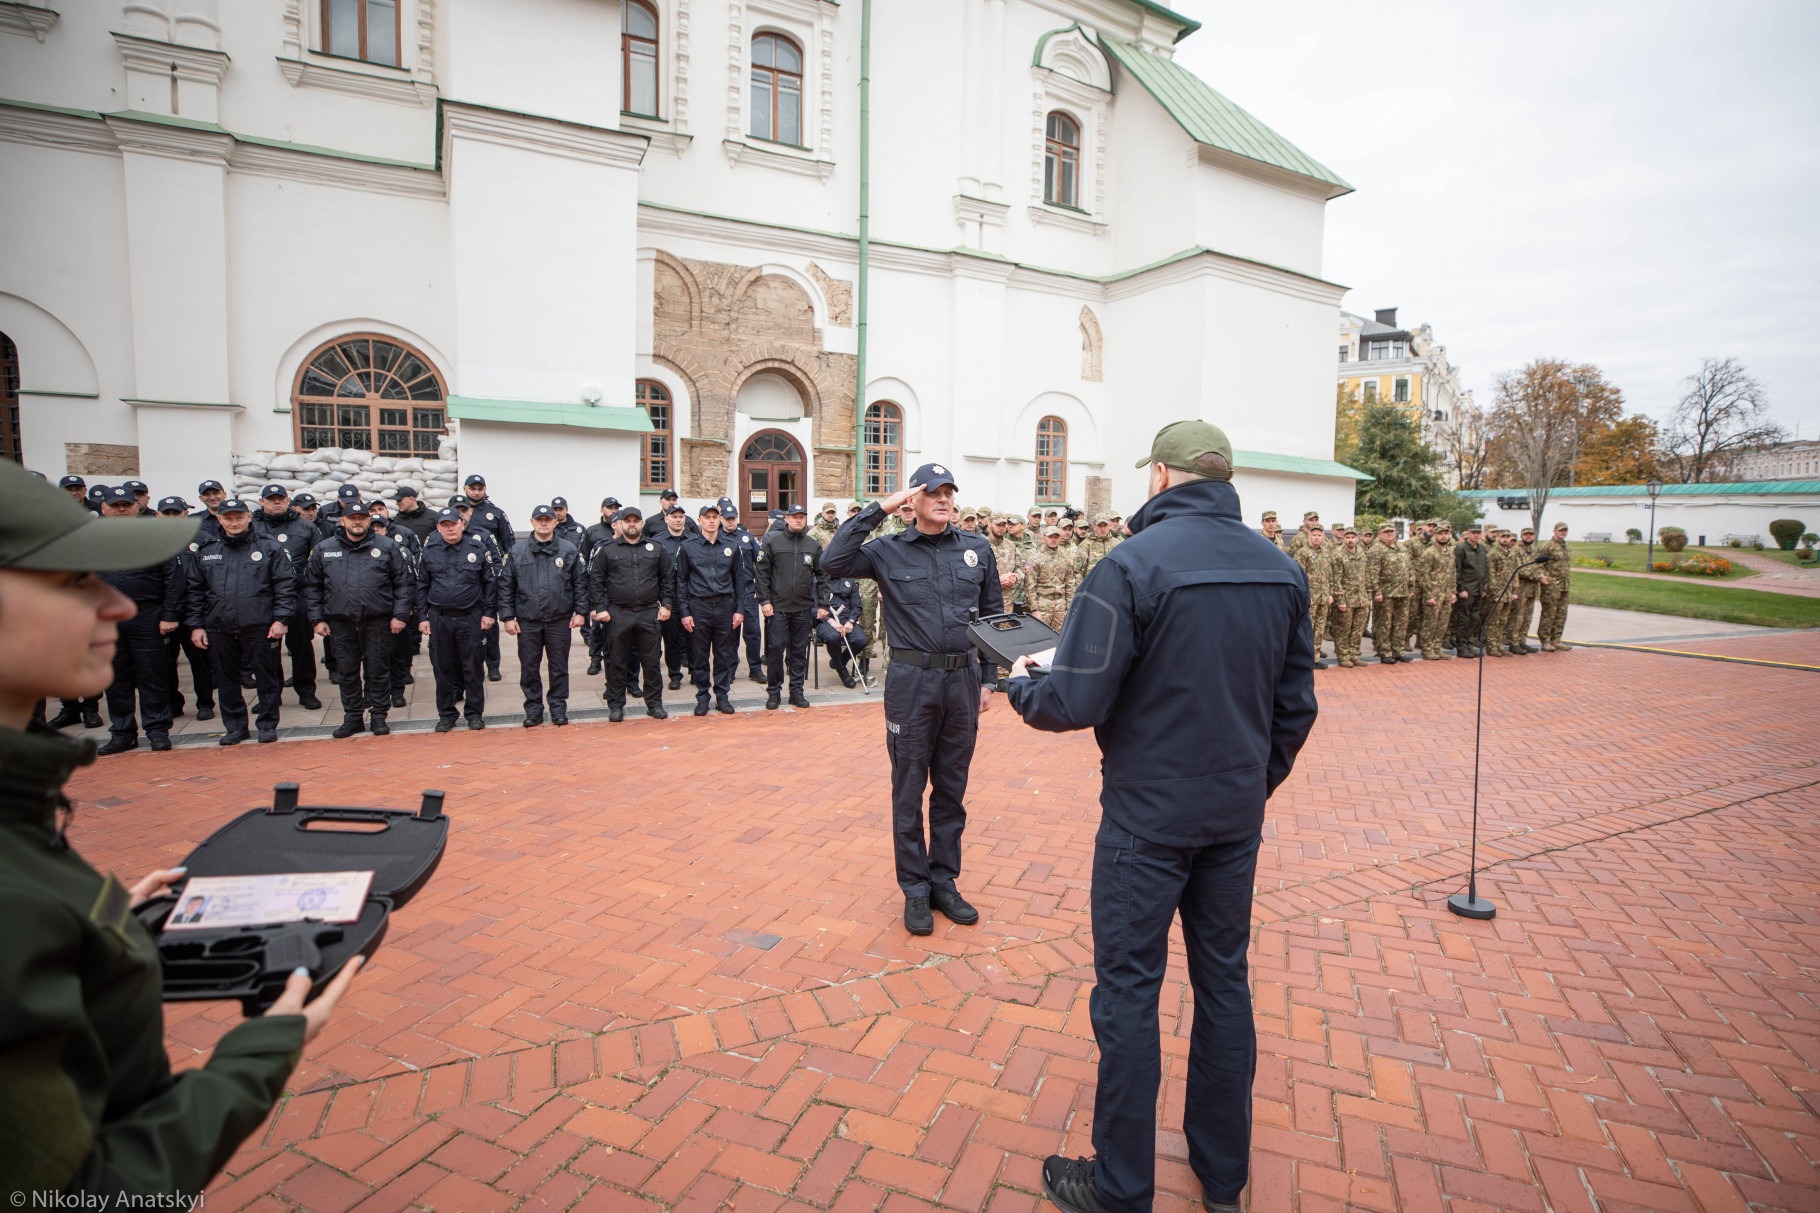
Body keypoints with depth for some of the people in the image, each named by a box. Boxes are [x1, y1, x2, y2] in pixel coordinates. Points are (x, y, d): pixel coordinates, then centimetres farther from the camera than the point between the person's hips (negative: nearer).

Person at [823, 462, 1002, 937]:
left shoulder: (978, 549, 6)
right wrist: (878, 509, -15)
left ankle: (944, 882, 28)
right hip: (911, 683, -2)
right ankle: (915, 889, 22)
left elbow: (994, 616, 10)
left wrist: (988, 678, 7)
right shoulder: (889, 551, -2)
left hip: (964, 681, 3)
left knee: (952, 789, 13)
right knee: (909, 790, 8)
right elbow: (833, 562, -17)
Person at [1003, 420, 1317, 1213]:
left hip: (1148, 818, -6)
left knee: (1128, 991, 7)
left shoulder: (1133, 564, -18)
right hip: (1238, 817, 6)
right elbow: (1296, 704, 8)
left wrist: (1020, 685, 1)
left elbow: (1077, 703, -19)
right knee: (1224, 982, 18)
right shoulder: (1281, 569, 2)